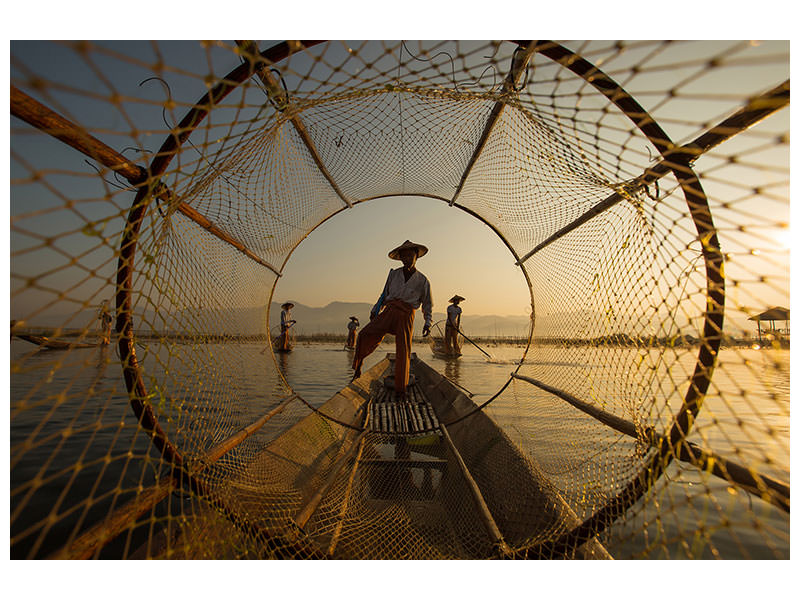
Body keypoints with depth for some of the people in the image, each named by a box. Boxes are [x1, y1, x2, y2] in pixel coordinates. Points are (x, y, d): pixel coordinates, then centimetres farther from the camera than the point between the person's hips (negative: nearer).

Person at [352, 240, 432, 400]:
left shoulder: (422, 281, 13)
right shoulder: (394, 274, 17)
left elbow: (427, 305, 17)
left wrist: (427, 323, 4)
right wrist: (375, 310, 12)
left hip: (406, 316, -1)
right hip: (389, 311, 1)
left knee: (403, 352, -7)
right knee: (366, 335, -20)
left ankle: (400, 390, 6)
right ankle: (357, 365, 4)